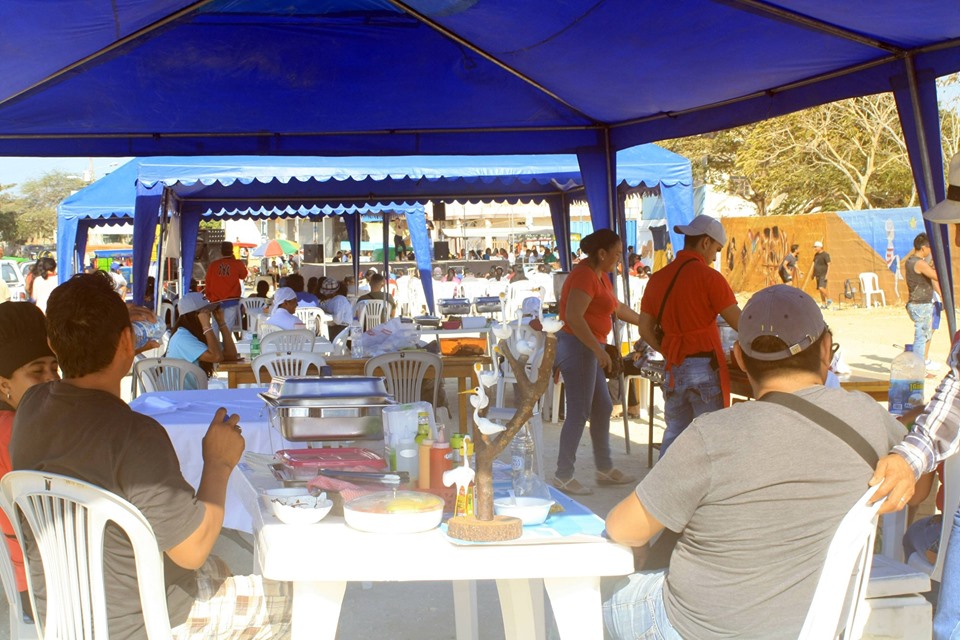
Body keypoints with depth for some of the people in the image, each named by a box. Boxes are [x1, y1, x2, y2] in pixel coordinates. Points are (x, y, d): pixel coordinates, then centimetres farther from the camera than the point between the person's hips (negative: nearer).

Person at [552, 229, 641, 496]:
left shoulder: (600, 275, 15)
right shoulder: (585, 276, -17)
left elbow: (617, 307, 28)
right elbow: (574, 317, -27)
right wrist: (599, 350, -28)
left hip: (588, 349, 11)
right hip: (578, 347, -11)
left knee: (602, 408, 15)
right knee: (578, 413, -7)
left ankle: (605, 469, 25)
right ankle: (563, 476, -1)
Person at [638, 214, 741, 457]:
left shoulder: (658, 278, 8)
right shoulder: (709, 277, -10)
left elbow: (645, 329, 10)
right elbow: (739, 323, -9)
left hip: (674, 370, 6)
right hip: (705, 369, -6)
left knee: (673, 434, 14)